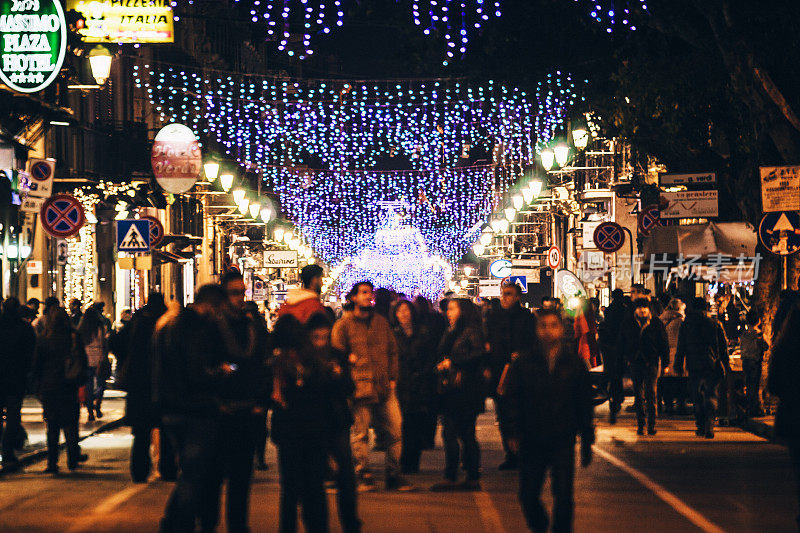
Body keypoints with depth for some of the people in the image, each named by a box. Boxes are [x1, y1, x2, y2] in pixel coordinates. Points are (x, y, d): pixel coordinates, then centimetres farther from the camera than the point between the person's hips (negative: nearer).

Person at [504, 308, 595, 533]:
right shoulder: (523, 364, 2)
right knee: (528, 495, 5)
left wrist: (587, 442, 7)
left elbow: (585, 405, 8)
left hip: (563, 441, -1)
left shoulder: (575, 363, 3)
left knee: (563, 494, -9)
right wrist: (515, 433, -9)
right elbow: (513, 400, 3)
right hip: (532, 441, 1)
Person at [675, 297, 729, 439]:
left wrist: (679, 366, 10)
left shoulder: (685, 325, 3)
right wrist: (726, 365, 12)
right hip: (712, 367, -1)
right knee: (711, 396, 1)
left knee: (697, 397, 13)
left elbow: (681, 347, 4)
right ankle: (709, 427, -15)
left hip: (694, 367, 1)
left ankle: (701, 427, 13)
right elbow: (723, 347, 5)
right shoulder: (715, 325, 1)